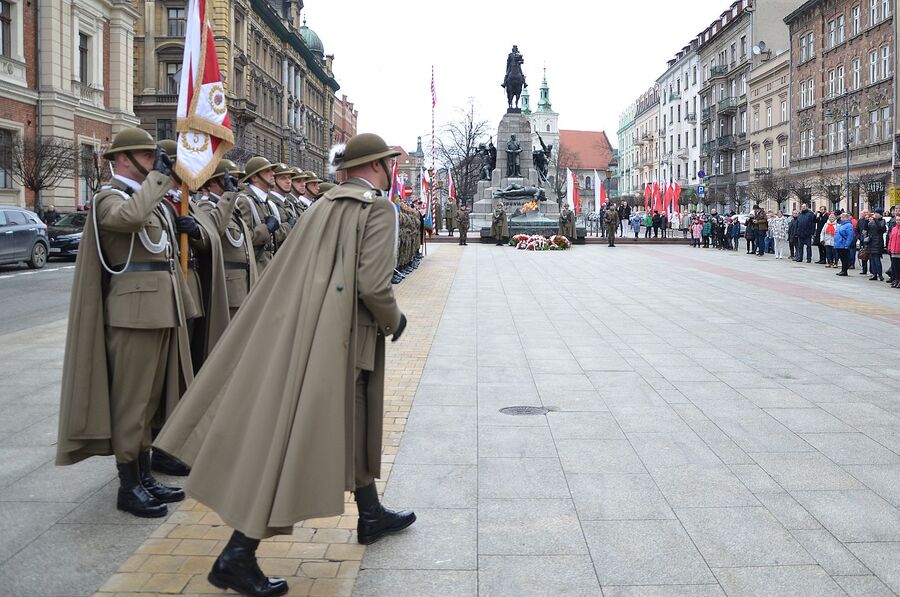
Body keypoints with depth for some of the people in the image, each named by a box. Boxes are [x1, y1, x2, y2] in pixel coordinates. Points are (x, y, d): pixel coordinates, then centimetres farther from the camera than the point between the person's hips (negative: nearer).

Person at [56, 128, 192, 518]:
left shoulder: (149, 197, 19)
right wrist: (158, 175, -22)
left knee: (150, 398, 14)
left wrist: (177, 227, 14)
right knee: (130, 399, -2)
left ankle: (144, 477, 24)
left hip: (162, 310, 9)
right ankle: (129, 487, 7)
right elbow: (130, 217, -32)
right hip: (133, 311, -9)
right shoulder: (109, 197, -7)